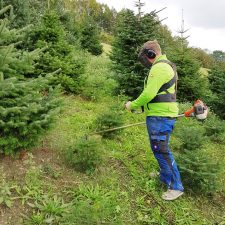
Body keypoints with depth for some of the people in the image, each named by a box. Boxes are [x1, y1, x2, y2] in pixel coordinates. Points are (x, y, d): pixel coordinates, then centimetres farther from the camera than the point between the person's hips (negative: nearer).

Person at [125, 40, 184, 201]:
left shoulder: (159, 68, -16)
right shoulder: (167, 66, 19)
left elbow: (149, 94, -23)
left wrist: (133, 105, -8)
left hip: (160, 116, -11)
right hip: (165, 115, 11)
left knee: (161, 150, -6)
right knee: (159, 149, 21)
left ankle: (176, 186, 4)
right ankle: (165, 176, 36)